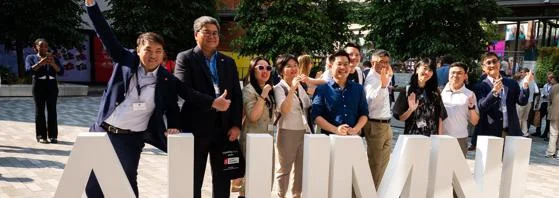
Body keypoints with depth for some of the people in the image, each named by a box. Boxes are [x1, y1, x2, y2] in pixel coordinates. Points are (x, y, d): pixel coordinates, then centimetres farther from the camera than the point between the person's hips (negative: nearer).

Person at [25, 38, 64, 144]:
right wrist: (41, 63, -18)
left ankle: (53, 136, -2)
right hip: (39, 85, -1)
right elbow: (29, 70, -7)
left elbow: (61, 72, 3)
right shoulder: (31, 57, 11)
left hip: (52, 85, 1)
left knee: (52, 110, -3)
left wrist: (53, 64, -13)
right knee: (40, 110, -3)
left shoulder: (53, 58, 16)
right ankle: (41, 136, -1)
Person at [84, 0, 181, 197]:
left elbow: (172, 109, 12)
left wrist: (172, 127, -6)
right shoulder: (126, 60, -1)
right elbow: (106, 35, -3)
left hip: (130, 139, -2)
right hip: (102, 130, 2)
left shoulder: (168, 81, -2)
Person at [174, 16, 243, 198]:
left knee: (223, 179, 10)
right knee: (193, 180, 6)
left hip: (224, 128, 4)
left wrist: (236, 125, -1)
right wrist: (212, 102, -20)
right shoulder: (185, 58, 1)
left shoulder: (229, 62, 14)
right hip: (196, 128, -4)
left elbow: (237, 95, 9)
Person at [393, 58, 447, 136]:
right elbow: (400, 118, -1)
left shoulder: (435, 92, 6)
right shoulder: (407, 90, -2)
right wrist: (410, 110, -18)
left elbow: (440, 117, 8)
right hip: (412, 135, -2)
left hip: (432, 136, 2)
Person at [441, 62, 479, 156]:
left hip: (460, 139, 0)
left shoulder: (469, 95, 3)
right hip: (440, 137, 0)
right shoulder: (441, 91, 3)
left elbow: (474, 122, 4)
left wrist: (472, 107, -11)